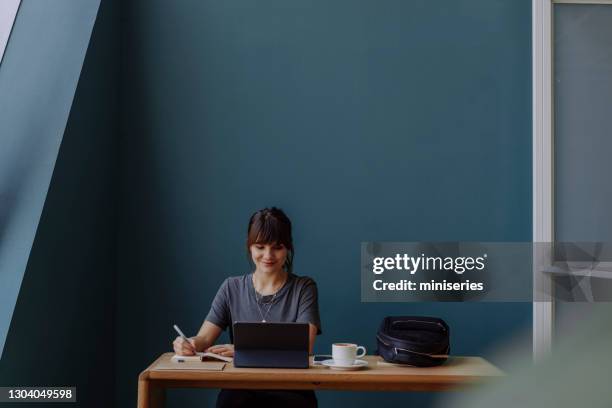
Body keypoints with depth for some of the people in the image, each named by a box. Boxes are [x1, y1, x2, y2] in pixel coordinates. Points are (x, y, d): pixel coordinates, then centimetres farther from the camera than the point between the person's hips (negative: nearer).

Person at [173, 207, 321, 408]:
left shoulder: (304, 288, 3)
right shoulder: (232, 288, 11)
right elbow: (204, 338, 3)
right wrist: (189, 344, -24)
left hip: (290, 388, 0)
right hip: (240, 387, 0)